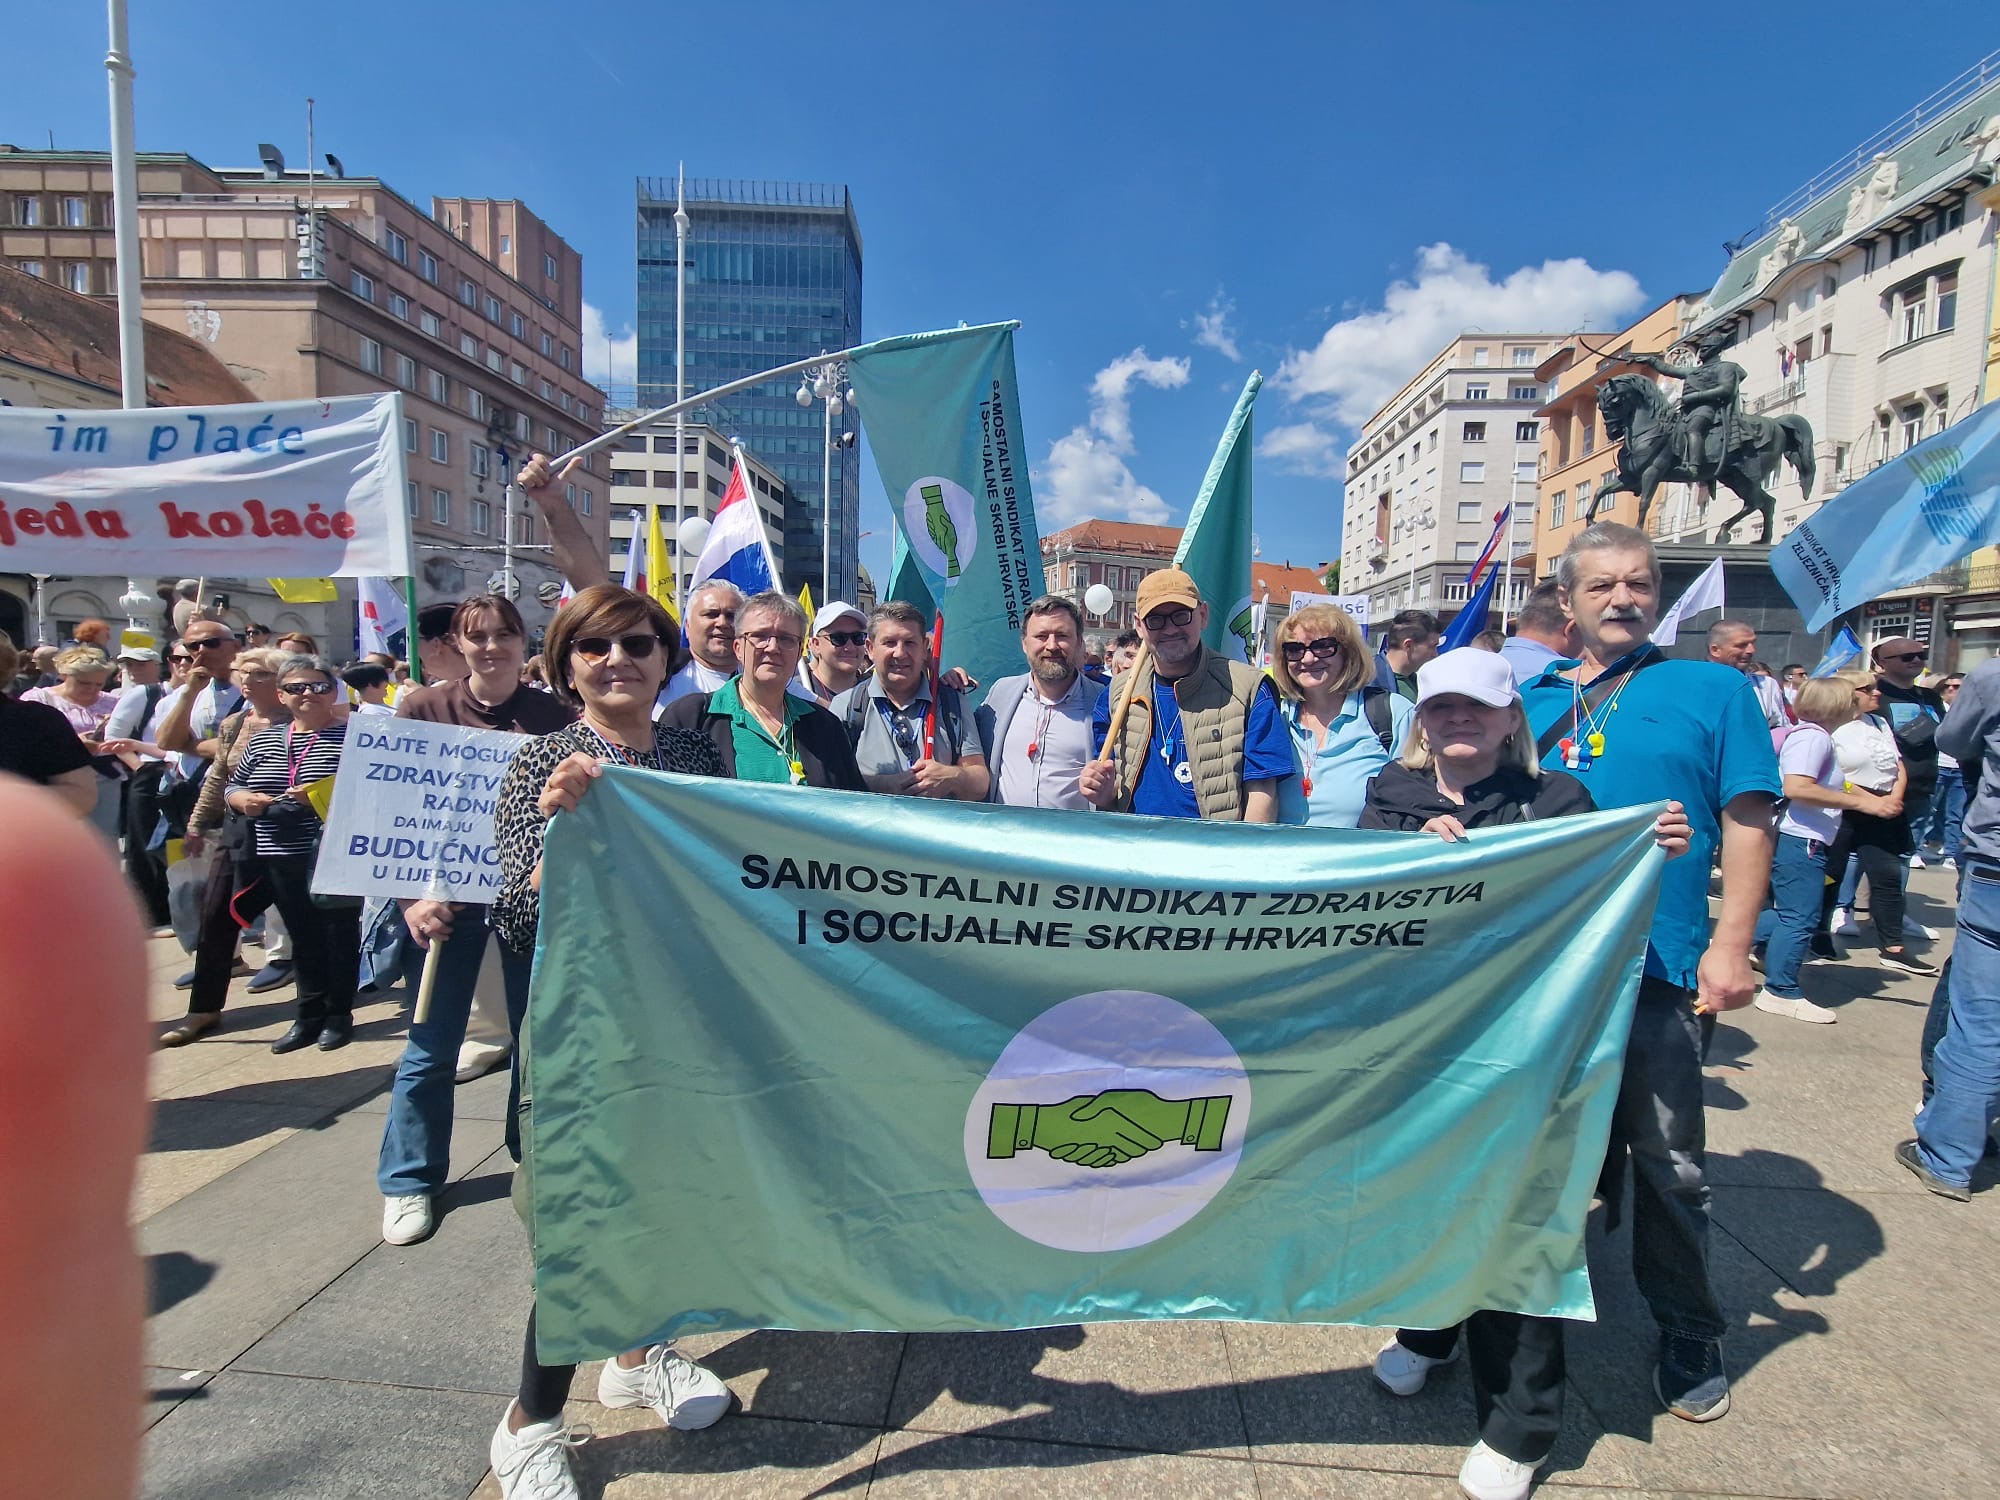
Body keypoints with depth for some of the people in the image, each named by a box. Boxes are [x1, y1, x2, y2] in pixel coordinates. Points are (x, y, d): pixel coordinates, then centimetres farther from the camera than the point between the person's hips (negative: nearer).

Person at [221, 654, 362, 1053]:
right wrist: (242, 800, -3)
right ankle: (309, 1016, 24)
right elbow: (232, 786, 18)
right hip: (281, 859, 5)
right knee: (303, 938, 13)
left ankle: (339, 1014, 19)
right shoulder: (263, 740, 12)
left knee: (339, 933, 6)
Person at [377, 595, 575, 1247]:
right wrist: (413, 896, -11)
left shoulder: (553, 716, 0)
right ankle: (408, 1181, 27)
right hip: (444, 896, -1)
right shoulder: (422, 709, -2)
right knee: (431, 1047, 8)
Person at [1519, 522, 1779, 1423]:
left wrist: (1731, 945, -11)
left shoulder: (1713, 690, 2)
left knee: (1668, 1163, 7)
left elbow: (1748, 820, -3)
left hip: (1661, 968, -3)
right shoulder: (1534, 698, 10)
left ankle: (1688, 1333, 30)